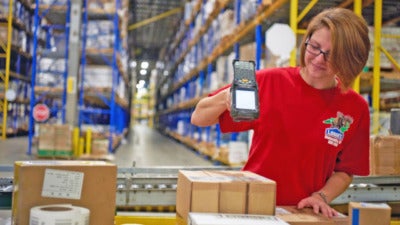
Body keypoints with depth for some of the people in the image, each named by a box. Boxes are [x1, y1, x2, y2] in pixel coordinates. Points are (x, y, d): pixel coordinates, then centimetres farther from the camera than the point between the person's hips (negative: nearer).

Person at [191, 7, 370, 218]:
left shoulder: (356, 109, 1)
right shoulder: (270, 81, -4)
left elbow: (345, 171, 11)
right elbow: (198, 118, -2)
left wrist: (321, 197, -7)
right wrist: (225, 98, -21)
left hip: (304, 214, 2)